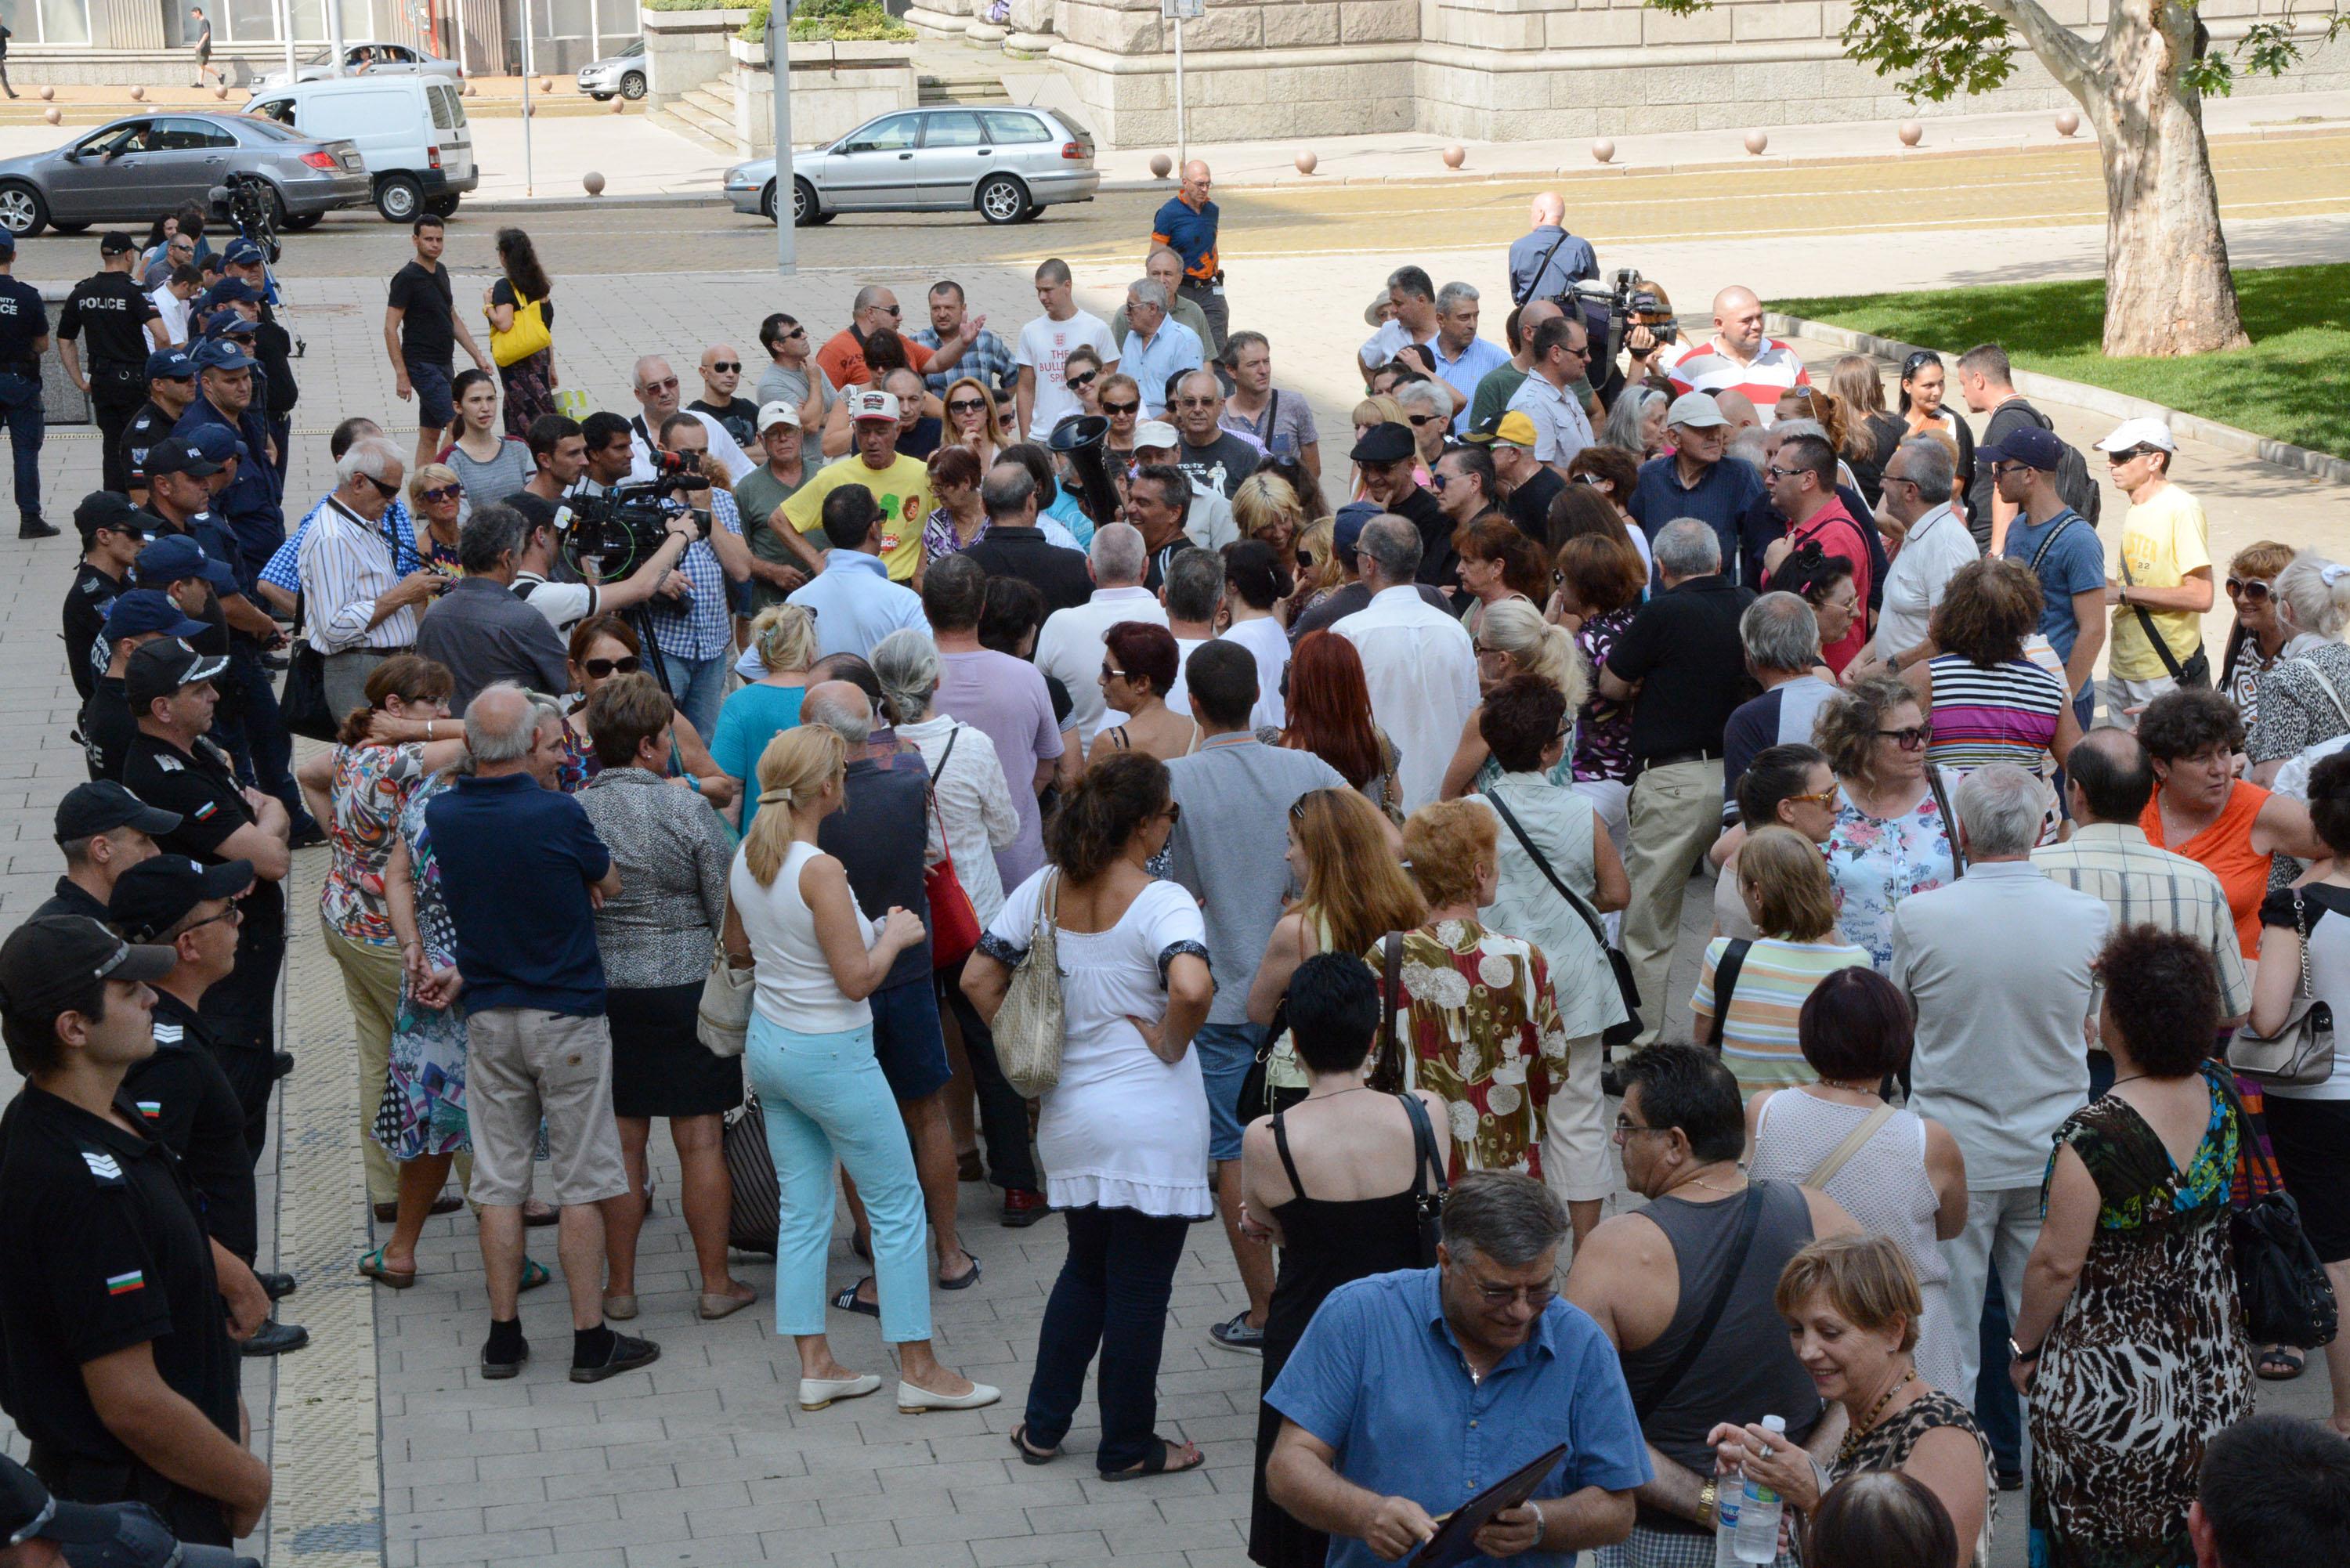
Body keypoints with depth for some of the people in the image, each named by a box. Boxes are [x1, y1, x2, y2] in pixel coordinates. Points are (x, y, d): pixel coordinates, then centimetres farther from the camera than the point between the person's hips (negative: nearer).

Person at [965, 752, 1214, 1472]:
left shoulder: (1042, 891, 2)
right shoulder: (1160, 901, -17)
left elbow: (978, 980, 5)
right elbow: (1191, 986, -34)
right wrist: (1169, 1045, -16)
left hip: (1071, 1115, 6)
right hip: (1152, 1123, -6)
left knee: (1086, 1269, 23)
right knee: (1140, 1285, 6)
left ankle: (1043, 1425, 26)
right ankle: (1128, 1446, 17)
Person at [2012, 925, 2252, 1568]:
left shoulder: (2093, 1136, -27)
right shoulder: (2220, 1096, -7)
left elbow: (2058, 1266, -20)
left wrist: (2023, 1347, -5)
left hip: (2110, 1369, -6)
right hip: (2212, 1364, 6)